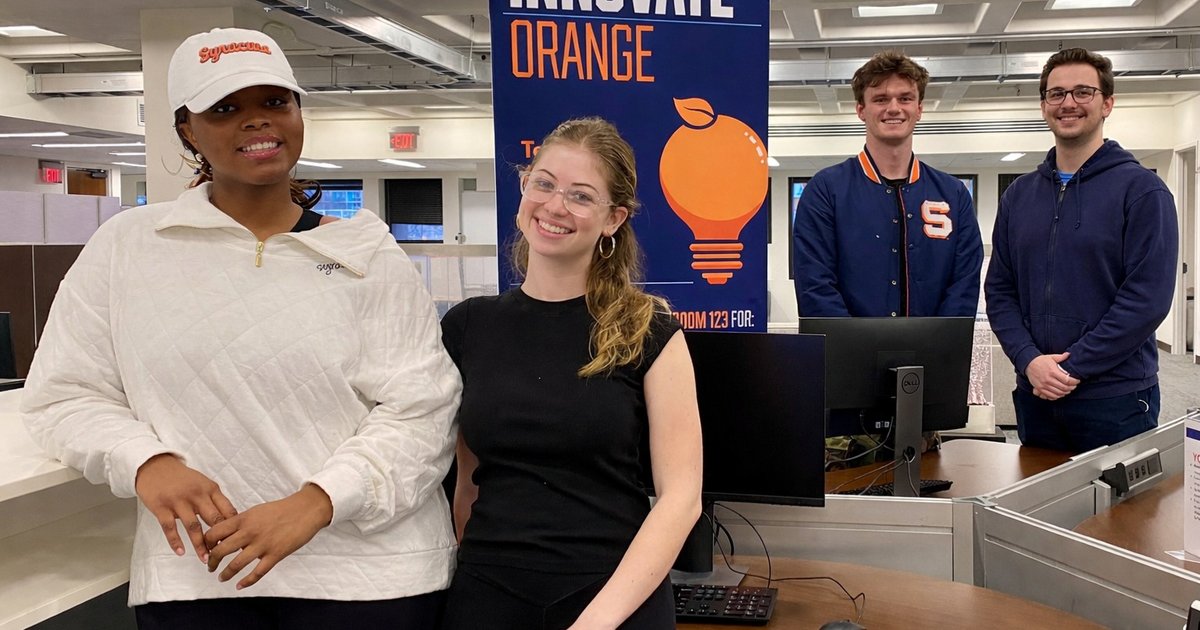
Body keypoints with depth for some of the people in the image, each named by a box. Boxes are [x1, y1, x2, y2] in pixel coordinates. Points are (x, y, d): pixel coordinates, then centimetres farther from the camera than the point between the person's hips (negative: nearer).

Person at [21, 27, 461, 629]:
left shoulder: (368, 255, -1)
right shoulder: (125, 246, 3)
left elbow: (420, 411, -6)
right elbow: (65, 395, 5)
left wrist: (314, 502, -20)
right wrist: (147, 462, -14)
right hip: (191, 578, 1)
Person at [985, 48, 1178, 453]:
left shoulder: (1141, 190, -5)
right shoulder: (1019, 196, 10)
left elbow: (1148, 296, -13)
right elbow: (1000, 290, 6)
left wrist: (1073, 368, -16)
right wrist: (1029, 360, -11)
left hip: (1116, 400, -4)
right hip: (1035, 397, 4)